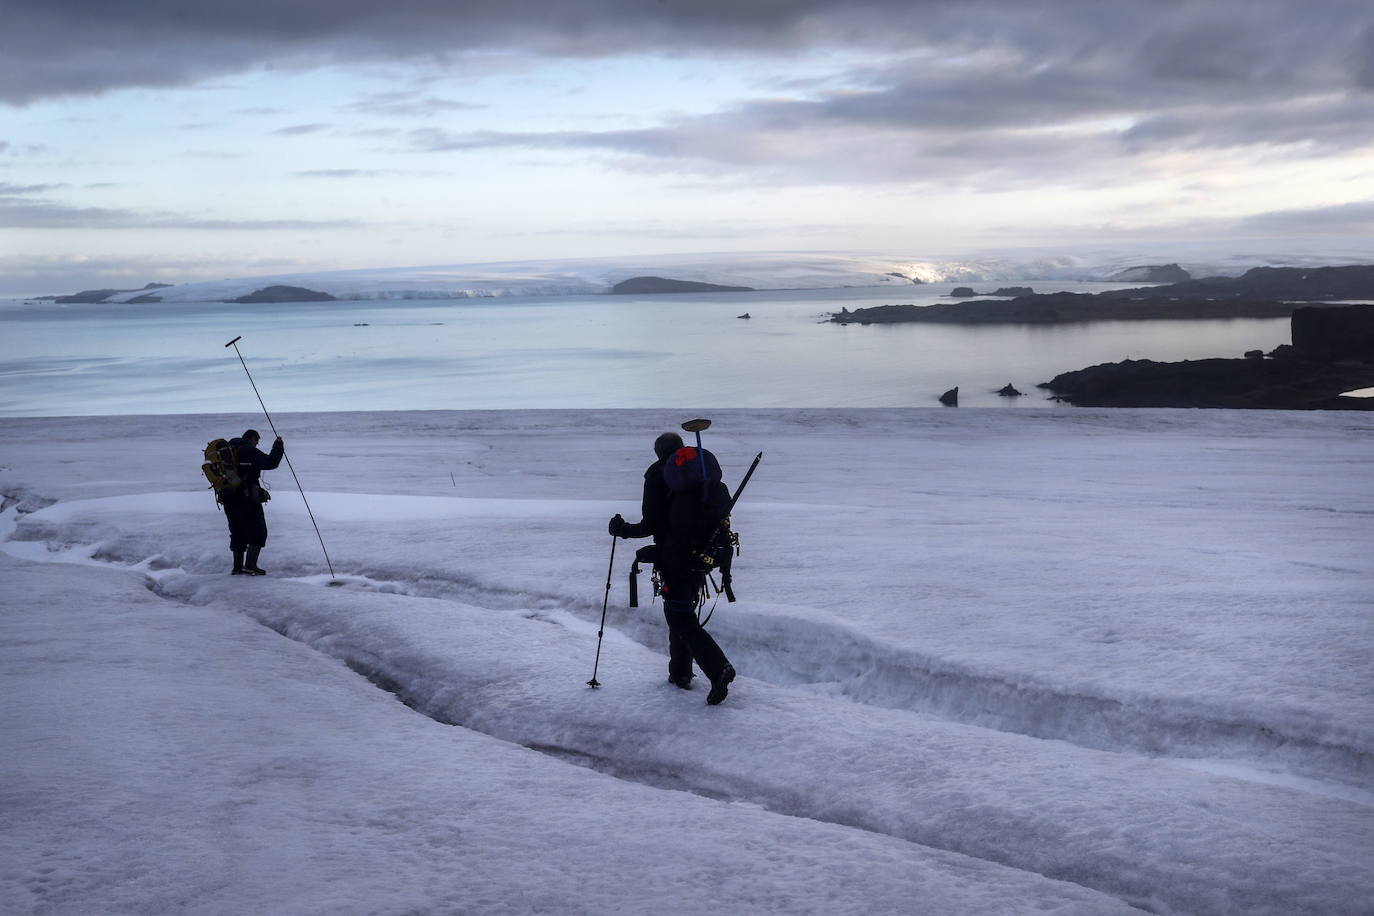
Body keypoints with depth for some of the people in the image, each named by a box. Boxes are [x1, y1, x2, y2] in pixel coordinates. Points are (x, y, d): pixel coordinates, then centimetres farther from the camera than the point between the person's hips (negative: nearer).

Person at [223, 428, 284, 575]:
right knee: (258, 533, 1)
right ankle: (250, 566, -8)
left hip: (228, 499, 7)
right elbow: (270, 463, -9)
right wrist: (278, 446, 2)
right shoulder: (250, 451, -9)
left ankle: (237, 567, 16)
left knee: (238, 534, 16)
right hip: (247, 498, -7)